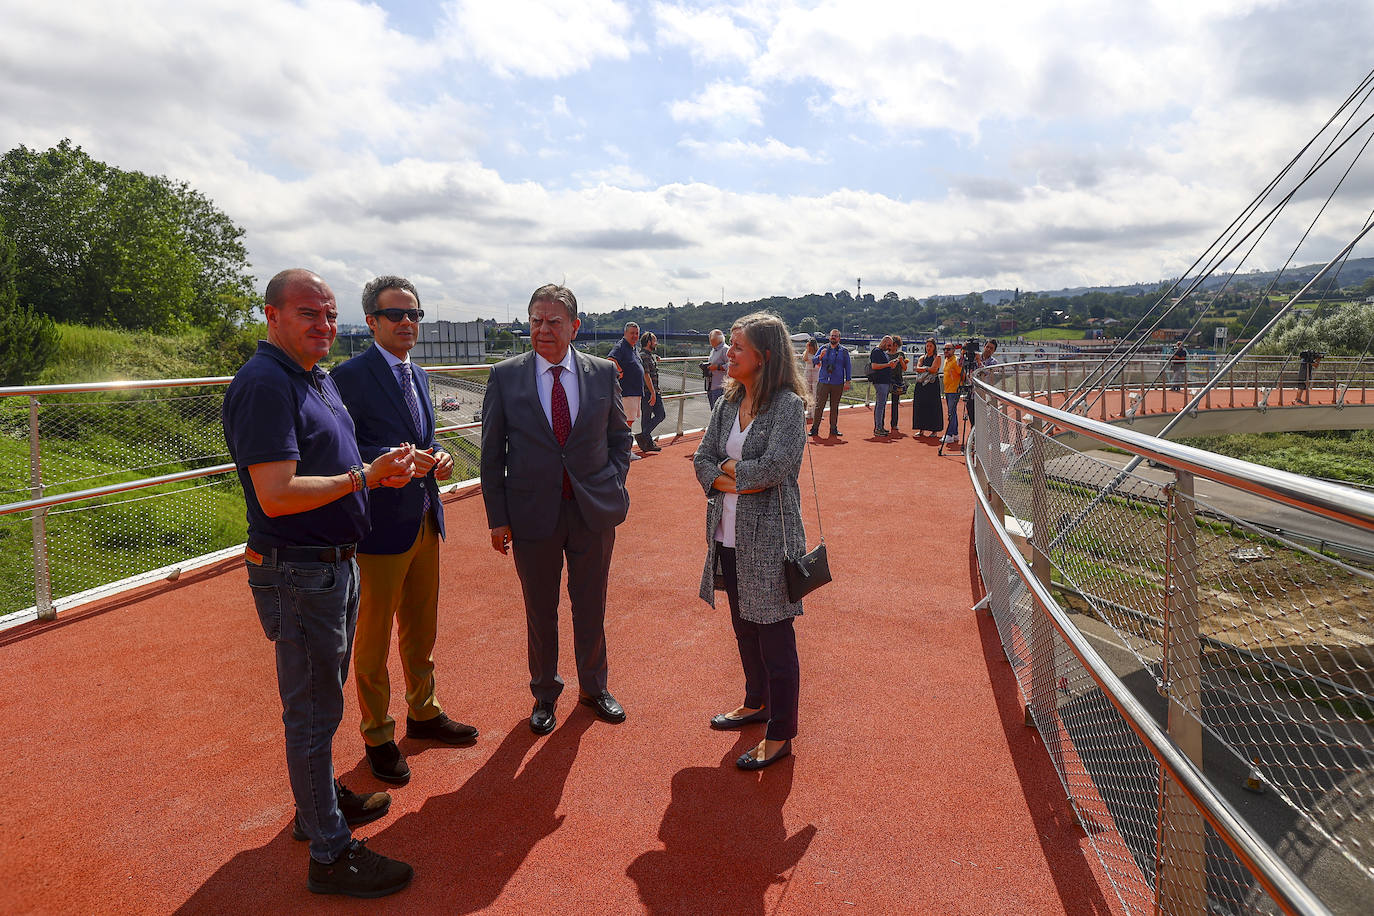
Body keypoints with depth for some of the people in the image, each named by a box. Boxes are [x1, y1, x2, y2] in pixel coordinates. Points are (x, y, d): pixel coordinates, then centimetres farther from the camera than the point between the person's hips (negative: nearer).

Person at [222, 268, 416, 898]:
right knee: (313, 710, 1)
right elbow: (277, 494, -27)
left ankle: (323, 800, 41)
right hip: (297, 572, -10)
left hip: (334, 563, 10)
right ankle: (331, 853, 14)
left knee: (322, 697, 23)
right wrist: (365, 476, -23)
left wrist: (381, 468, 7)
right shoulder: (265, 384, -20)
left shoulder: (317, 379, 11)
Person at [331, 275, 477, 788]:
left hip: (425, 523, 8)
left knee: (421, 631, 21)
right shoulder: (351, 376, -13)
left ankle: (423, 714, 40)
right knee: (374, 640, 9)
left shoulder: (417, 376, 12)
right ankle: (378, 737, 26)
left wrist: (437, 458, -1)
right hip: (380, 528, -7)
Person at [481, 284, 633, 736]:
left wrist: (614, 483, 0)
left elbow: (619, 437, 12)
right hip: (533, 513, -1)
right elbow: (492, 452, -1)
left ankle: (594, 688, 35)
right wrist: (497, 517, -3)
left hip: (593, 511, 1)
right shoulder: (505, 376, -4)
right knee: (540, 612, 13)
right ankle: (545, 694, 33)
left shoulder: (603, 373, 0)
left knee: (591, 607, 14)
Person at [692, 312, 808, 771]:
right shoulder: (729, 402, 8)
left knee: (774, 635, 3)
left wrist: (730, 467, -9)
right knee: (744, 627, 21)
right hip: (729, 535, 8)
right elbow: (703, 458, 7)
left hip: (768, 538, -7)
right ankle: (756, 703, 42)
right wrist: (728, 482, -12)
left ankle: (780, 734, 17)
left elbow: (776, 465, -23)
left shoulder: (788, 404, -13)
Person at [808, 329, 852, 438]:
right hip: (823, 382, -1)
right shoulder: (823, 348, 8)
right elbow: (813, 360, 0)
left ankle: (834, 429, 15)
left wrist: (848, 381, 0)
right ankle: (814, 428, -1)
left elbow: (848, 367, 8)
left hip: (838, 384, 1)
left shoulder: (844, 351, 8)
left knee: (835, 407, 7)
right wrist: (820, 356, -21)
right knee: (819, 406, -5)